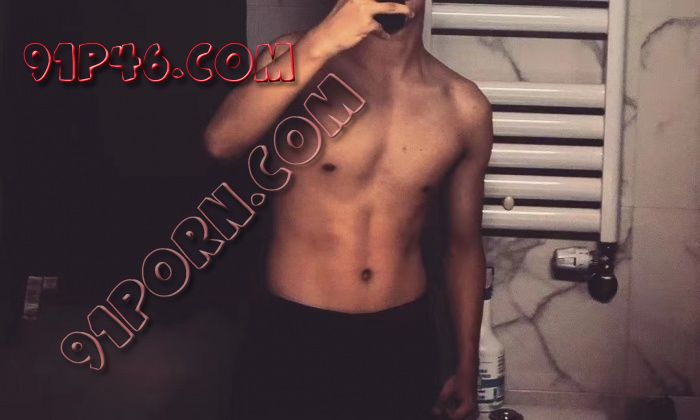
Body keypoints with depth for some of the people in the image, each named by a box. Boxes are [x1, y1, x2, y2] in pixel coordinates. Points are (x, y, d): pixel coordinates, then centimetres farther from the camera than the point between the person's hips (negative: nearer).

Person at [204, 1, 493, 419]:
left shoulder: (465, 108, -1)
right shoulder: (301, 58, -7)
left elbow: (464, 246, 8)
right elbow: (221, 141, -26)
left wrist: (468, 368, 12)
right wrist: (320, 43, -33)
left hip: (402, 340, 2)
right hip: (293, 337, -2)